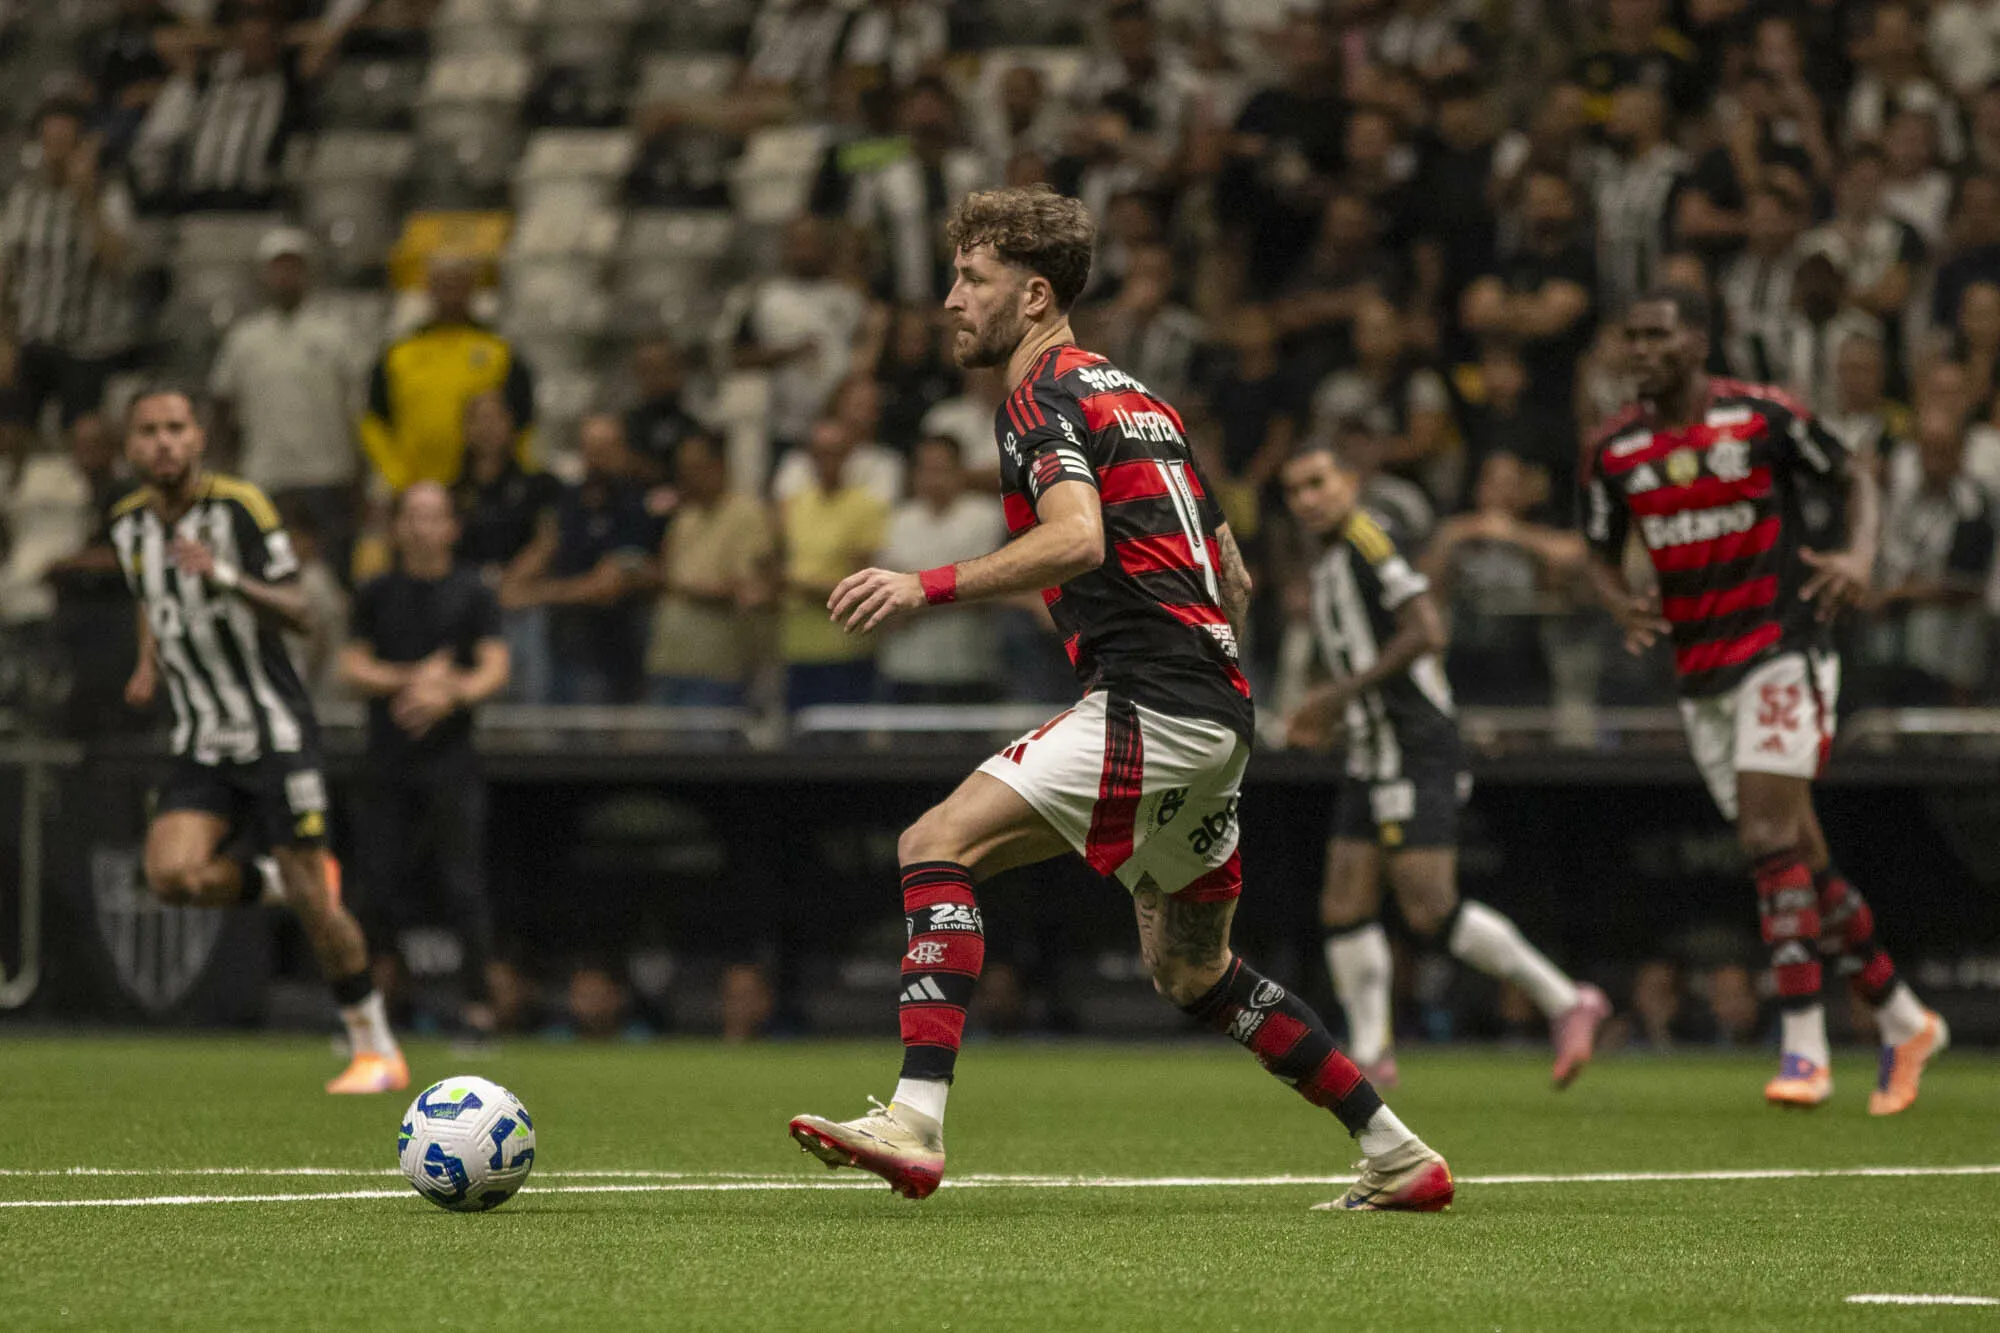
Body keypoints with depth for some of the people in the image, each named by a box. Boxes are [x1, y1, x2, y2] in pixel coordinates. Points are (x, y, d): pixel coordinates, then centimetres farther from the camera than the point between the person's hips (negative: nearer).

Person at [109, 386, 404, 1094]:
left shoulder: (240, 505, -12)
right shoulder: (128, 523, 6)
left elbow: (295, 610, -15)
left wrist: (227, 577, -31)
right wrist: (148, 665, 9)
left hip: (274, 730, -5)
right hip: (200, 744, 5)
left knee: (311, 900, -6)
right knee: (172, 873, -19)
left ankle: (378, 1052, 8)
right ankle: (280, 879, 11)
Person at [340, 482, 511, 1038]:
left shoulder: (473, 592, 4)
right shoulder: (377, 594, 11)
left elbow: (495, 669, -4)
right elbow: (352, 665, 5)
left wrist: (451, 695, -22)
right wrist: (412, 679, -10)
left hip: (450, 759, -2)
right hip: (388, 758, 2)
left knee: (463, 884, -8)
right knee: (381, 885, 0)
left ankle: (477, 1000, -8)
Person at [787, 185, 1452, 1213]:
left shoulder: (1045, 394, -5)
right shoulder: (1136, 398, 24)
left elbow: (1077, 540, -24)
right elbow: (1233, 580, 27)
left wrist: (929, 586, -27)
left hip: (1151, 704, -10)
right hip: (1216, 715, 10)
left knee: (937, 846, -16)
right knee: (1192, 971, 21)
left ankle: (915, 1121, -28)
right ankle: (1397, 1156, 24)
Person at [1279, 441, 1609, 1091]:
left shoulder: (1367, 540, -10)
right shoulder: (1328, 568, 19)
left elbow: (1425, 632, -20)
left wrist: (1342, 692, -19)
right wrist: (1326, 716, 15)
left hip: (1417, 755, -10)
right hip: (1374, 762, 10)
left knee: (1431, 910, -14)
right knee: (1344, 909, 3)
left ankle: (1565, 1002, -5)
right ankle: (1370, 1055, 7)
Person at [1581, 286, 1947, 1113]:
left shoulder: (1762, 417, -8)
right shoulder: (1614, 450, 4)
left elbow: (1856, 476, 3)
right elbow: (1600, 555, 15)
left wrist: (1859, 556, -15)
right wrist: (1620, 602, -8)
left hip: (1783, 649, -5)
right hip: (1700, 673, 5)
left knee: (1769, 834, -19)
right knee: (1800, 855, 8)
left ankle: (1805, 1050, -18)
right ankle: (1902, 1022, 21)